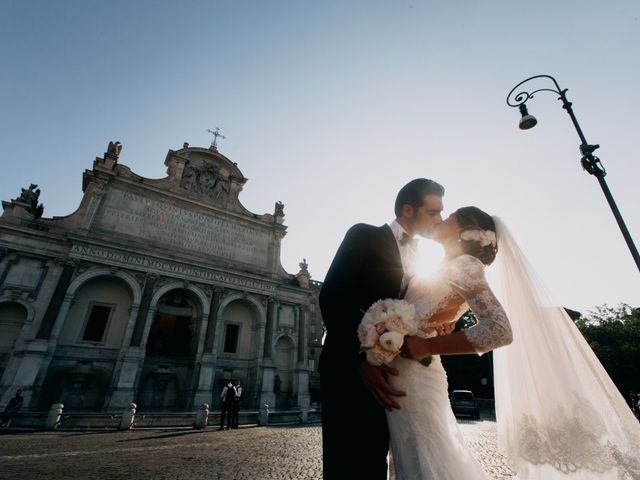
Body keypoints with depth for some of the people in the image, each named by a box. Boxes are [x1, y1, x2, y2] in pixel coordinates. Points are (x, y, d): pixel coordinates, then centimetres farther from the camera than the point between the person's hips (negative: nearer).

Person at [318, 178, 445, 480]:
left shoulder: (414, 258, 16)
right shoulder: (364, 236, -5)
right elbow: (331, 297, -15)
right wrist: (360, 359, -20)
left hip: (385, 374, 7)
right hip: (348, 368, -6)